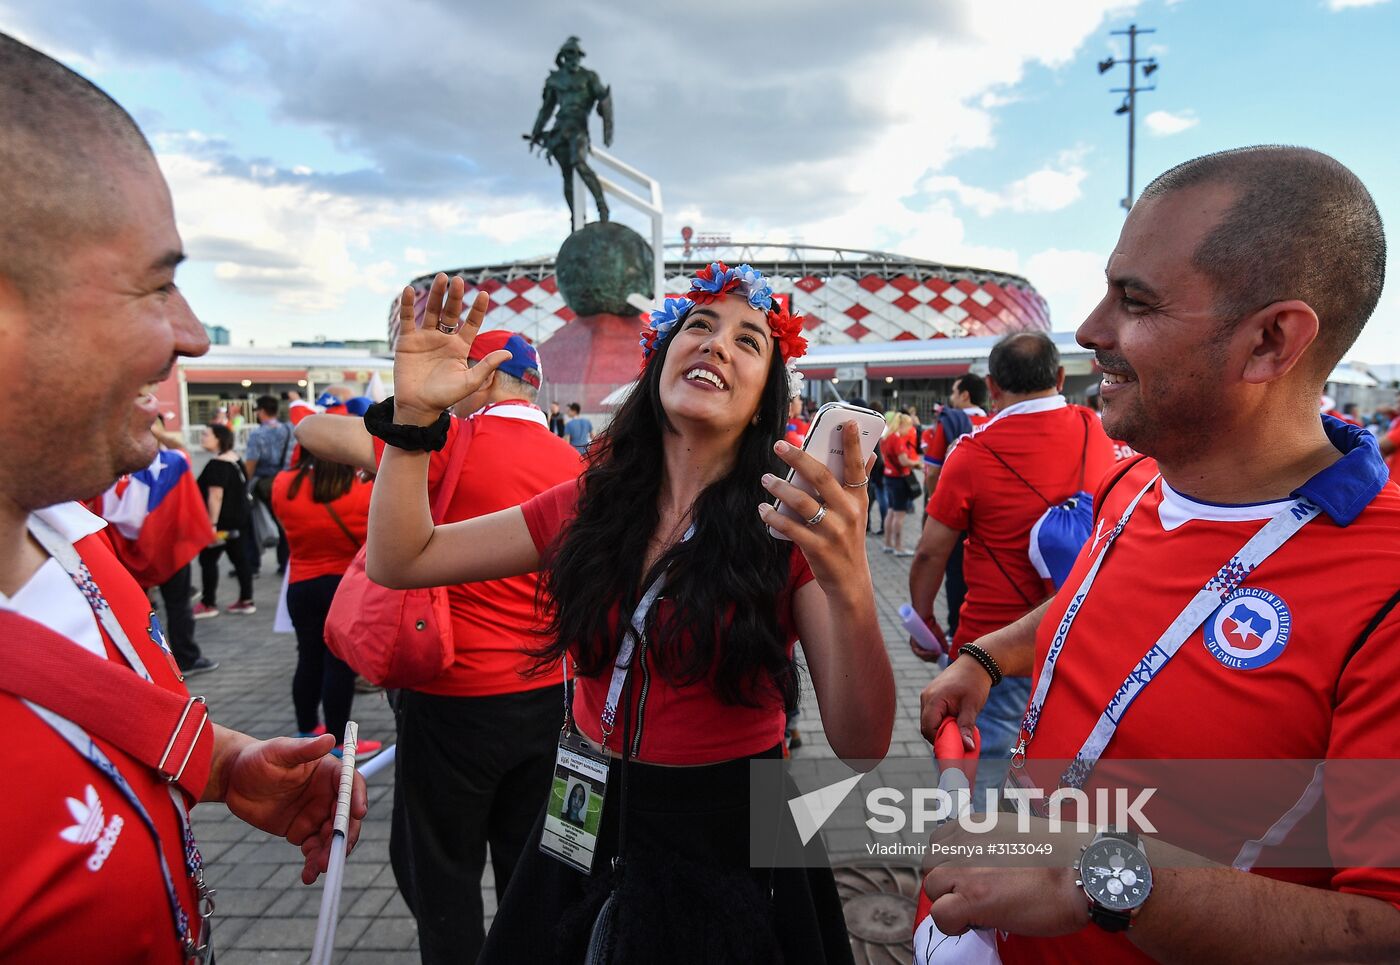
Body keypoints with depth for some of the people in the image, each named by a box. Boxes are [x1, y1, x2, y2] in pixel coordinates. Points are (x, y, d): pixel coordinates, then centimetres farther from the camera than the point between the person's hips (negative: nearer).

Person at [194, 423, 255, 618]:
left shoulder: (216, 464, -17)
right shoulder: (236, 459, 11)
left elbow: (216, 495, -24)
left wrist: (212, 524, -25)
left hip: (223, 521, -9)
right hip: (241, 518, 9)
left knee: (208, 559, 1)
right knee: (240, 558, 9)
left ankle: (208, 604, 6)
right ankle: (246, 600, 11)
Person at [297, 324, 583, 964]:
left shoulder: (456, 441, -14)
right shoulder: (573, 462, 2)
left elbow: (313, 432, -10)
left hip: (459, 698, -5)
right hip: (548, 695, 6)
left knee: (440, 868, 13)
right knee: (527, 863, 19)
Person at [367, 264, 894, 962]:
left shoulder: (790, 526, -14)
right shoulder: (592, 505, -3)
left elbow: (863, 746, -22)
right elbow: (399, 561, -2)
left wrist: (849, 587, -40)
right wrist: (414, 414, -14)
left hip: (731, 846, -3)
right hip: (587, 827, 4)